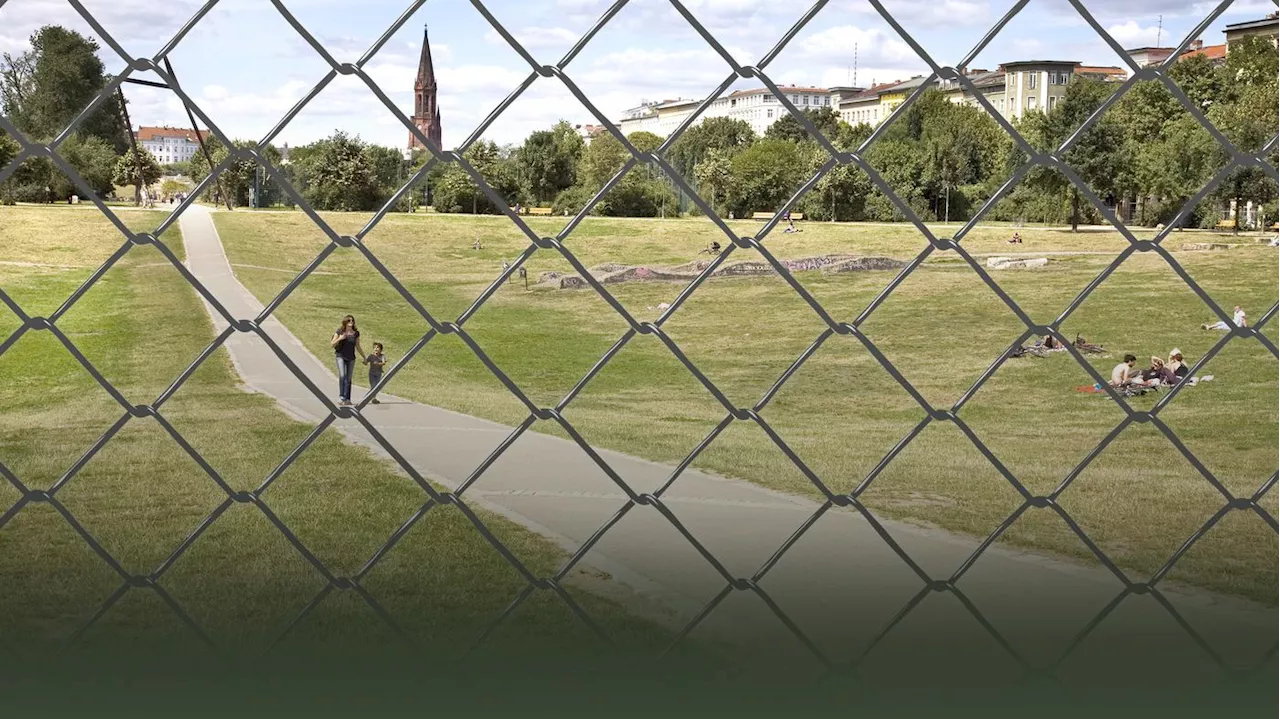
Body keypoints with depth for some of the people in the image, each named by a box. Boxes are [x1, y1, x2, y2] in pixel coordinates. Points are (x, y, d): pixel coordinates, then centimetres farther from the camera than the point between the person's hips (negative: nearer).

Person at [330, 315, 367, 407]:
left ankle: (347, 399, 8)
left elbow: (358, 347, 15)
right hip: (340, 356, -3)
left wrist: (364, 357, 17)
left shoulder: (356, 333, 4)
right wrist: (339, 338, -18)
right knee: (342, 375, -19)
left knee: (348, 379, 4)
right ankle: (341, 397, -18)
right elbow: (332, 344, 0)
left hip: (351, 358, 3)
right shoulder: (340, 331, -3)